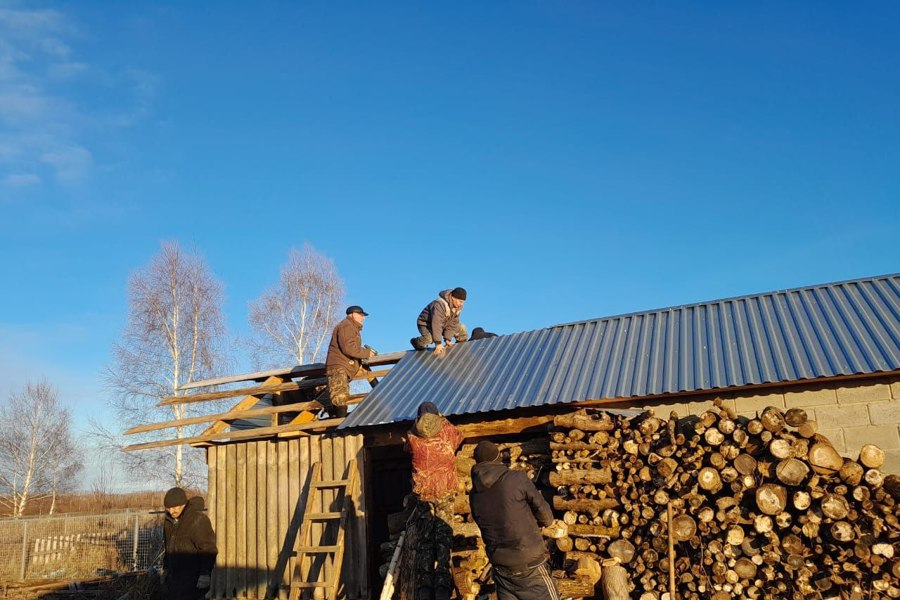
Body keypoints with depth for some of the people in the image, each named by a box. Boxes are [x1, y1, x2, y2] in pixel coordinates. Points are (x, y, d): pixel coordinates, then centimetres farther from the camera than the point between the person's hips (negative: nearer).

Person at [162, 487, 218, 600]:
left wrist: (205, 574, -23)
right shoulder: (170, 521, 10)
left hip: (193, 577, -8)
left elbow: (208, 549, -19)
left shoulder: (198, 519, -17)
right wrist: (166, 568, 22)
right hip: (174, 576, 8)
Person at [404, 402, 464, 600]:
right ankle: (442, 583, -14)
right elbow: (459, 438, 29)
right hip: (445, 491, -1)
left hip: (423, 492, 1)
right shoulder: (448, 430, 6)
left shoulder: (413, 436, 6)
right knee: (443, 537, -1)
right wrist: (443, 420, 42)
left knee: (424, 540, 4)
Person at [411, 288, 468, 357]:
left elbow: (452, 323, -10)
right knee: (428, 338, -36)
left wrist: (448, 339, -16)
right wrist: (438, 343, -40)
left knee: (461, 328, -3)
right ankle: (416, 342, -3)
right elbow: (436, 324, -39)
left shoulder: (458, 306, -12)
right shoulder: (440, 304, -37)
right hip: (426, 323, -7)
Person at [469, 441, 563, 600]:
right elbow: (541, 507, -6)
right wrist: (549, 522, 20)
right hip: (530, 564, -4)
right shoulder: (517, 478, -14)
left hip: (501, 568, 4)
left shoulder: (474, 496, 2)